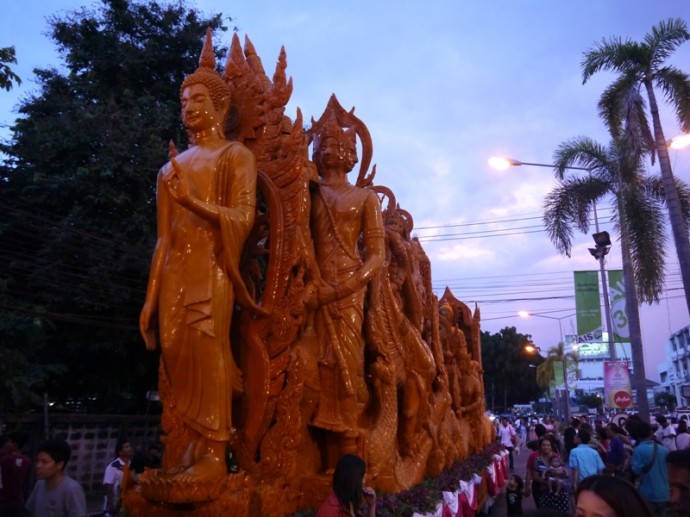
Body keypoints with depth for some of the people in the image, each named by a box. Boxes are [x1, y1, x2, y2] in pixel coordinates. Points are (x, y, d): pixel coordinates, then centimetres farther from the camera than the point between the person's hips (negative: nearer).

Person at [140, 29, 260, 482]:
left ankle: (214, 456, -5)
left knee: (207, 352, -12)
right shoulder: (173, 166, 20)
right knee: (178, 355, 0)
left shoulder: (235, 155, 6)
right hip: (176, 269, 6)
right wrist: (151, 296, 9)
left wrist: (193, 200, -16)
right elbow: (164, 237, 15)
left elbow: (244, 218, -7)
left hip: (212, 267, -6)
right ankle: (192, 448, 8)